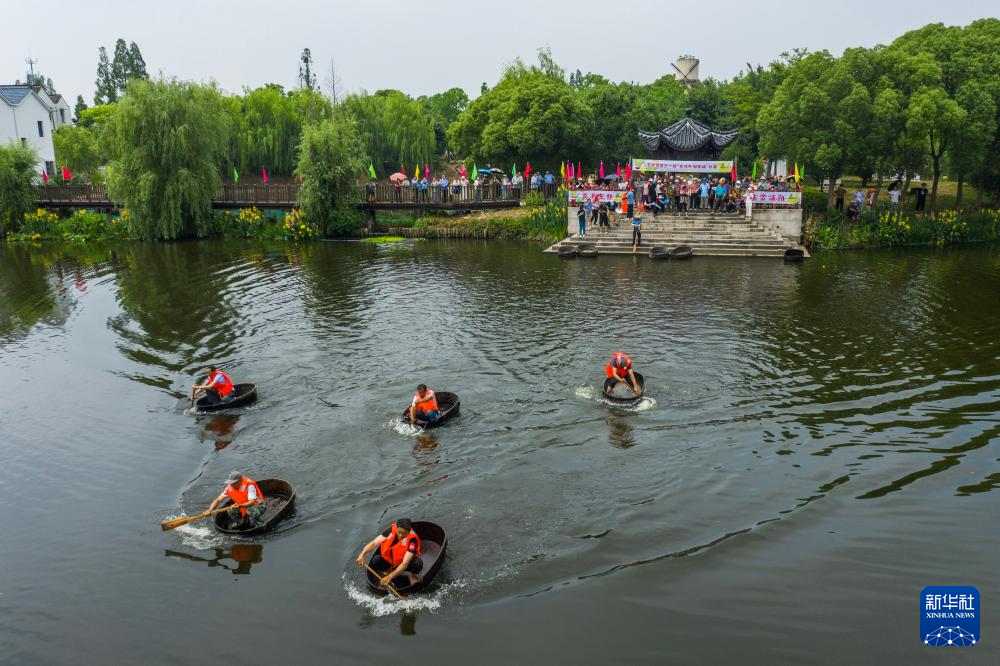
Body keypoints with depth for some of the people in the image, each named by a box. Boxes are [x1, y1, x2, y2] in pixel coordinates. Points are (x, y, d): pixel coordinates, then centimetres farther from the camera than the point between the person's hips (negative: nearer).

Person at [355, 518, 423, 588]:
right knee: (376, 560, -28)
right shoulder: (392, 530, -21)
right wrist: (362, 555, -39)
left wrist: (389, 577, -42)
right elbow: (374, 543, -22)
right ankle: (389, 571, 5)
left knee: (418, 563, -34)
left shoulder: (412, 539, -30)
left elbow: (405, 563, -34)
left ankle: (412, 574, 2)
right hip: (388, 559, 3)